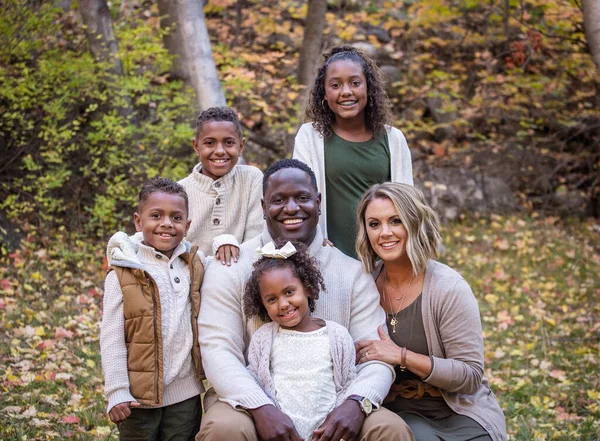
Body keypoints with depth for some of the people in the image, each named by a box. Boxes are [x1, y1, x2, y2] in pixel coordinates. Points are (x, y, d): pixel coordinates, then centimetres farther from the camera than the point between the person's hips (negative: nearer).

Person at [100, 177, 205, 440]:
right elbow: (111, 337, -8)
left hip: (186, 391, 3)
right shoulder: (124, 273, -8)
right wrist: (116, 392, -13)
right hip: (139, 393, -3)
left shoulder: (196, 265, 3)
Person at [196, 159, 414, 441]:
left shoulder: (353, 273, 5)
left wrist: (356, 402, -22)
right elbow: (218, 351, -9)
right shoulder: (230, 268, 0)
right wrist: (261, 408, -26)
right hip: (253, 401, -1)